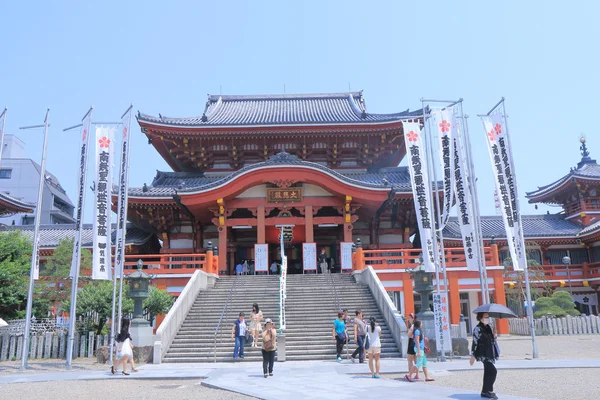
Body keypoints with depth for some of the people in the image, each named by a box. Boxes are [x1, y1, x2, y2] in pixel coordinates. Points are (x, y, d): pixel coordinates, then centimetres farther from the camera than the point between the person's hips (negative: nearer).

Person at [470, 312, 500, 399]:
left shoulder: (488, 327, 12)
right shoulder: (478, 329, -12)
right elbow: (475, 342, -13)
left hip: (490, 353, 8)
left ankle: (485, 392, 19)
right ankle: (488, 390, -5)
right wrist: (473, 356, -13)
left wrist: (494, 336, 0)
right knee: (493, 371, -14)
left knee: (488, 372, 11)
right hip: (483, 354, -8)